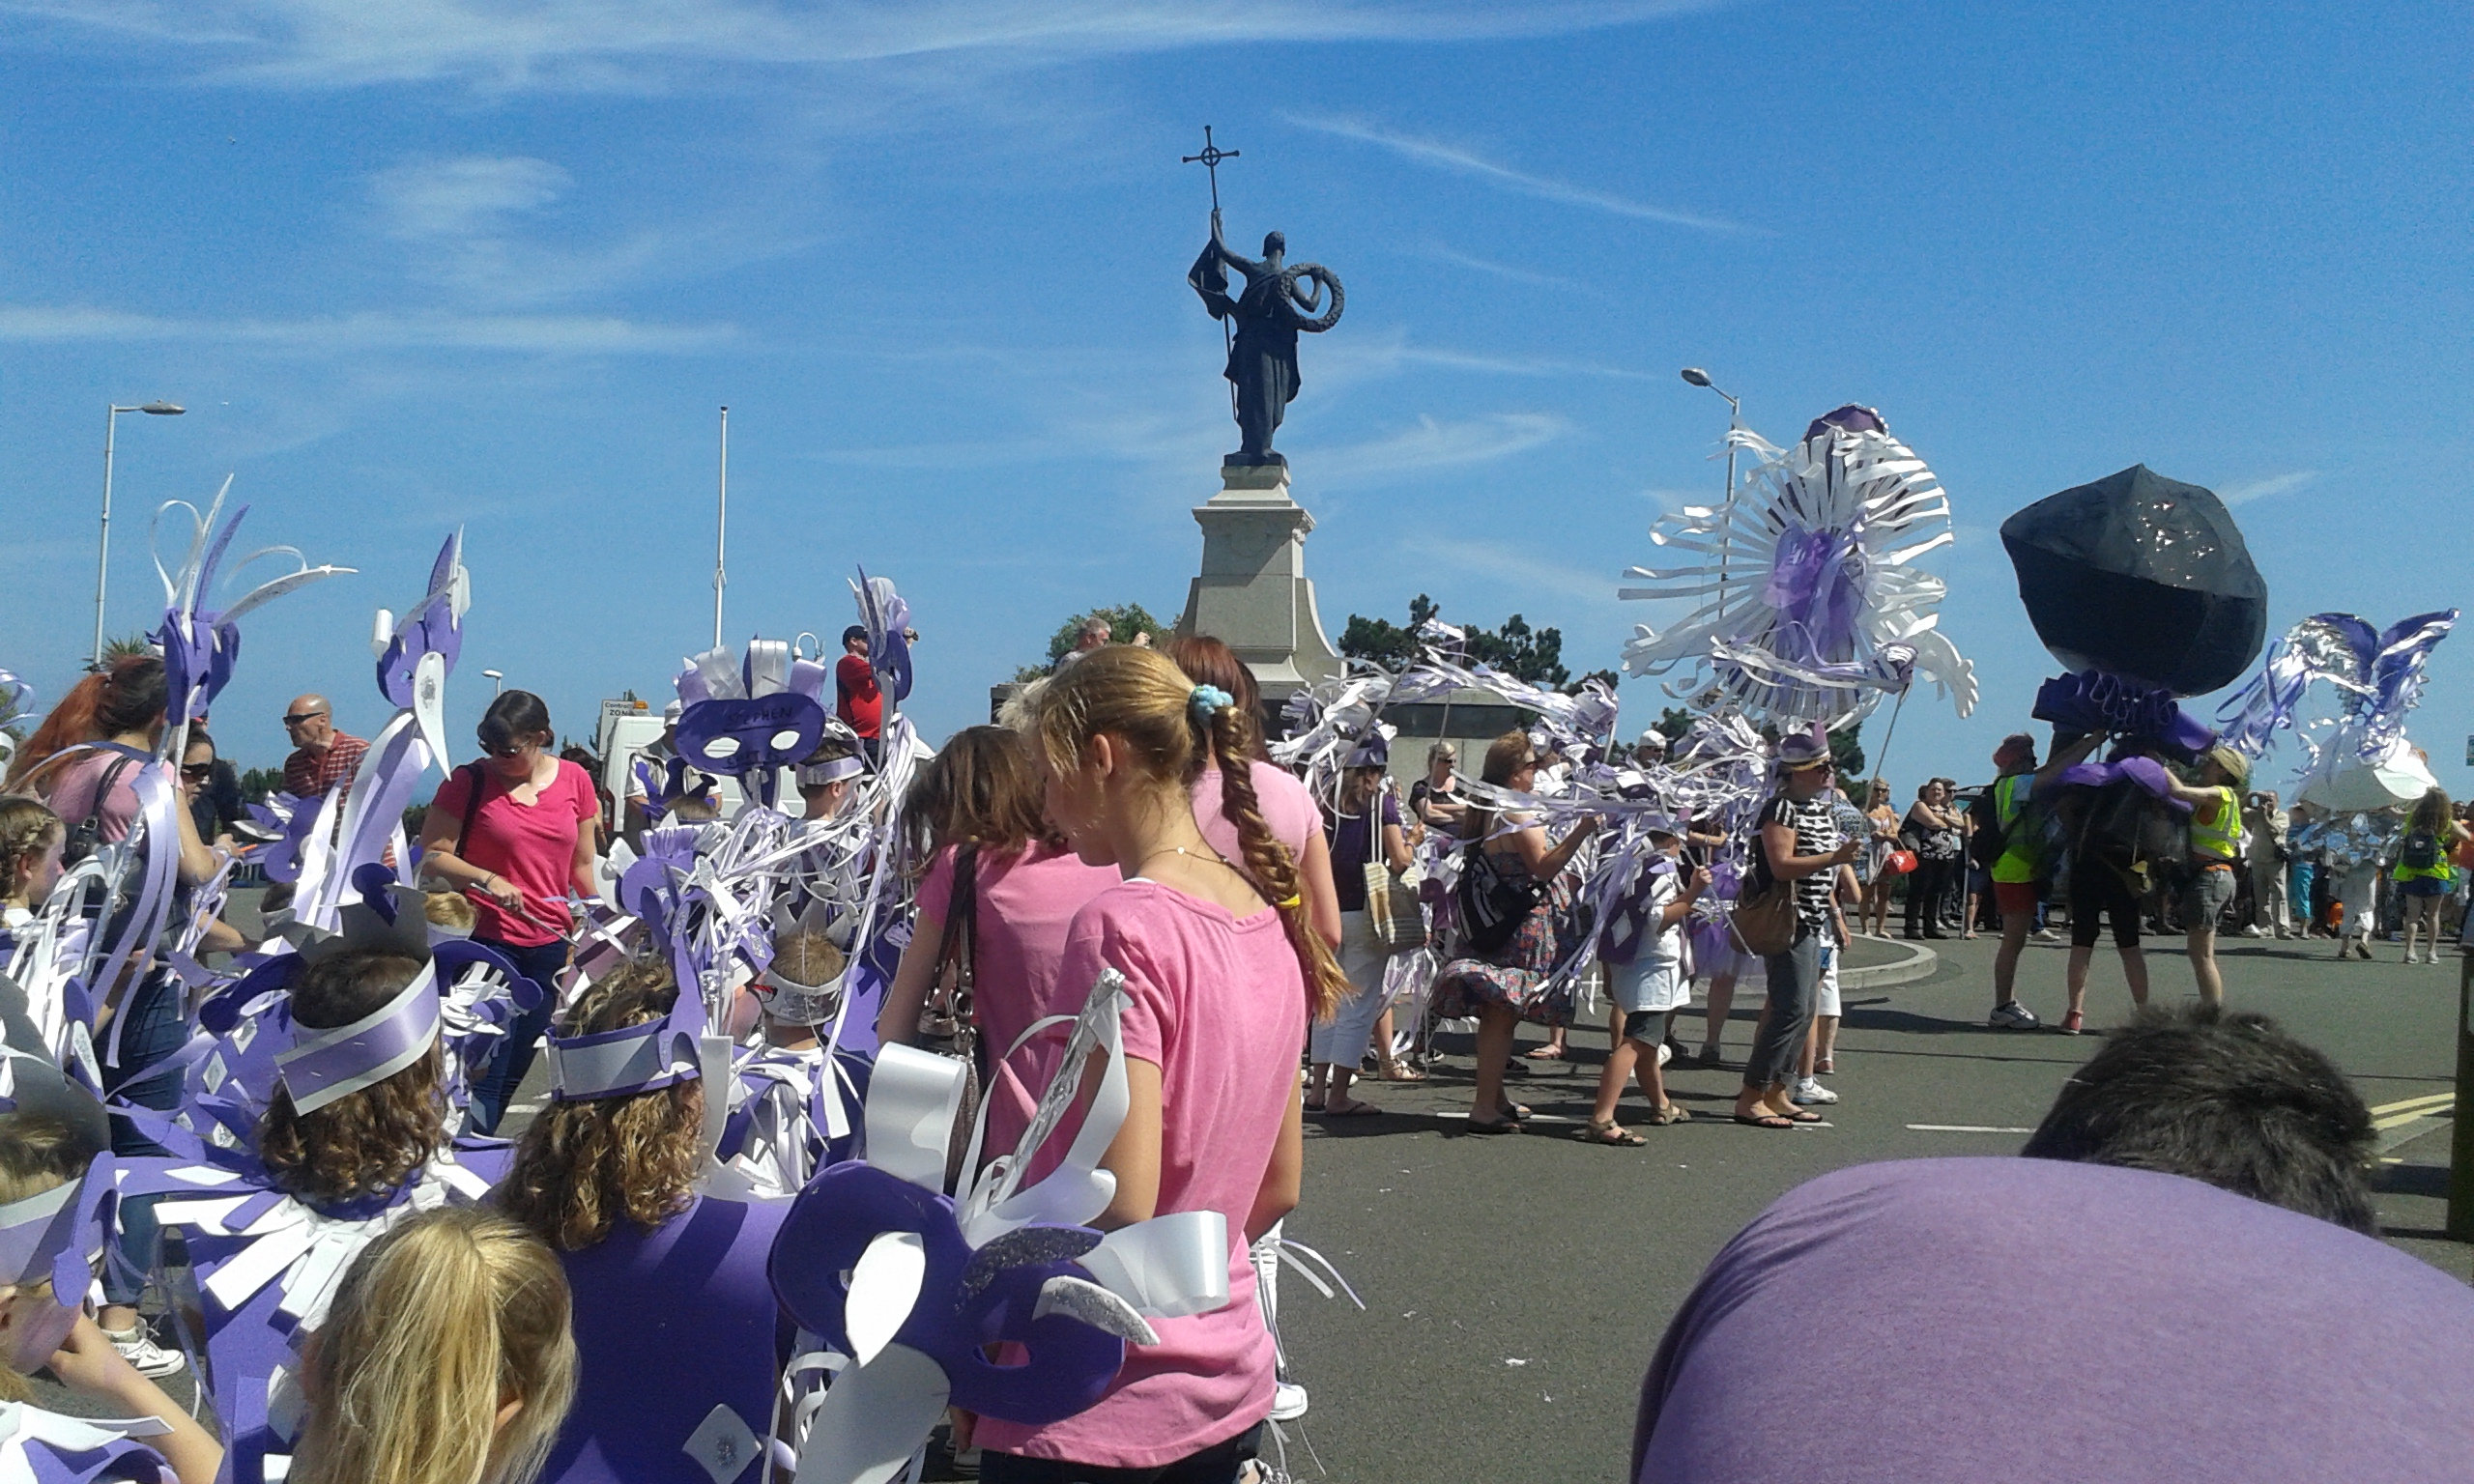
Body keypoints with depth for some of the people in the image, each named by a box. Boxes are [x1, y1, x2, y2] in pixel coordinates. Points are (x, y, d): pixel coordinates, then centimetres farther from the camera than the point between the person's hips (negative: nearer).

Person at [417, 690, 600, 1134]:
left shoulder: (575, 781, 4)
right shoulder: (469, 780, -5)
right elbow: (431, 856, -5)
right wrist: (486, 879, -20)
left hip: (550, 943, 4)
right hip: (487, 939, -4)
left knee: (520, 1068, 14)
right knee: (486, 1068, -8)